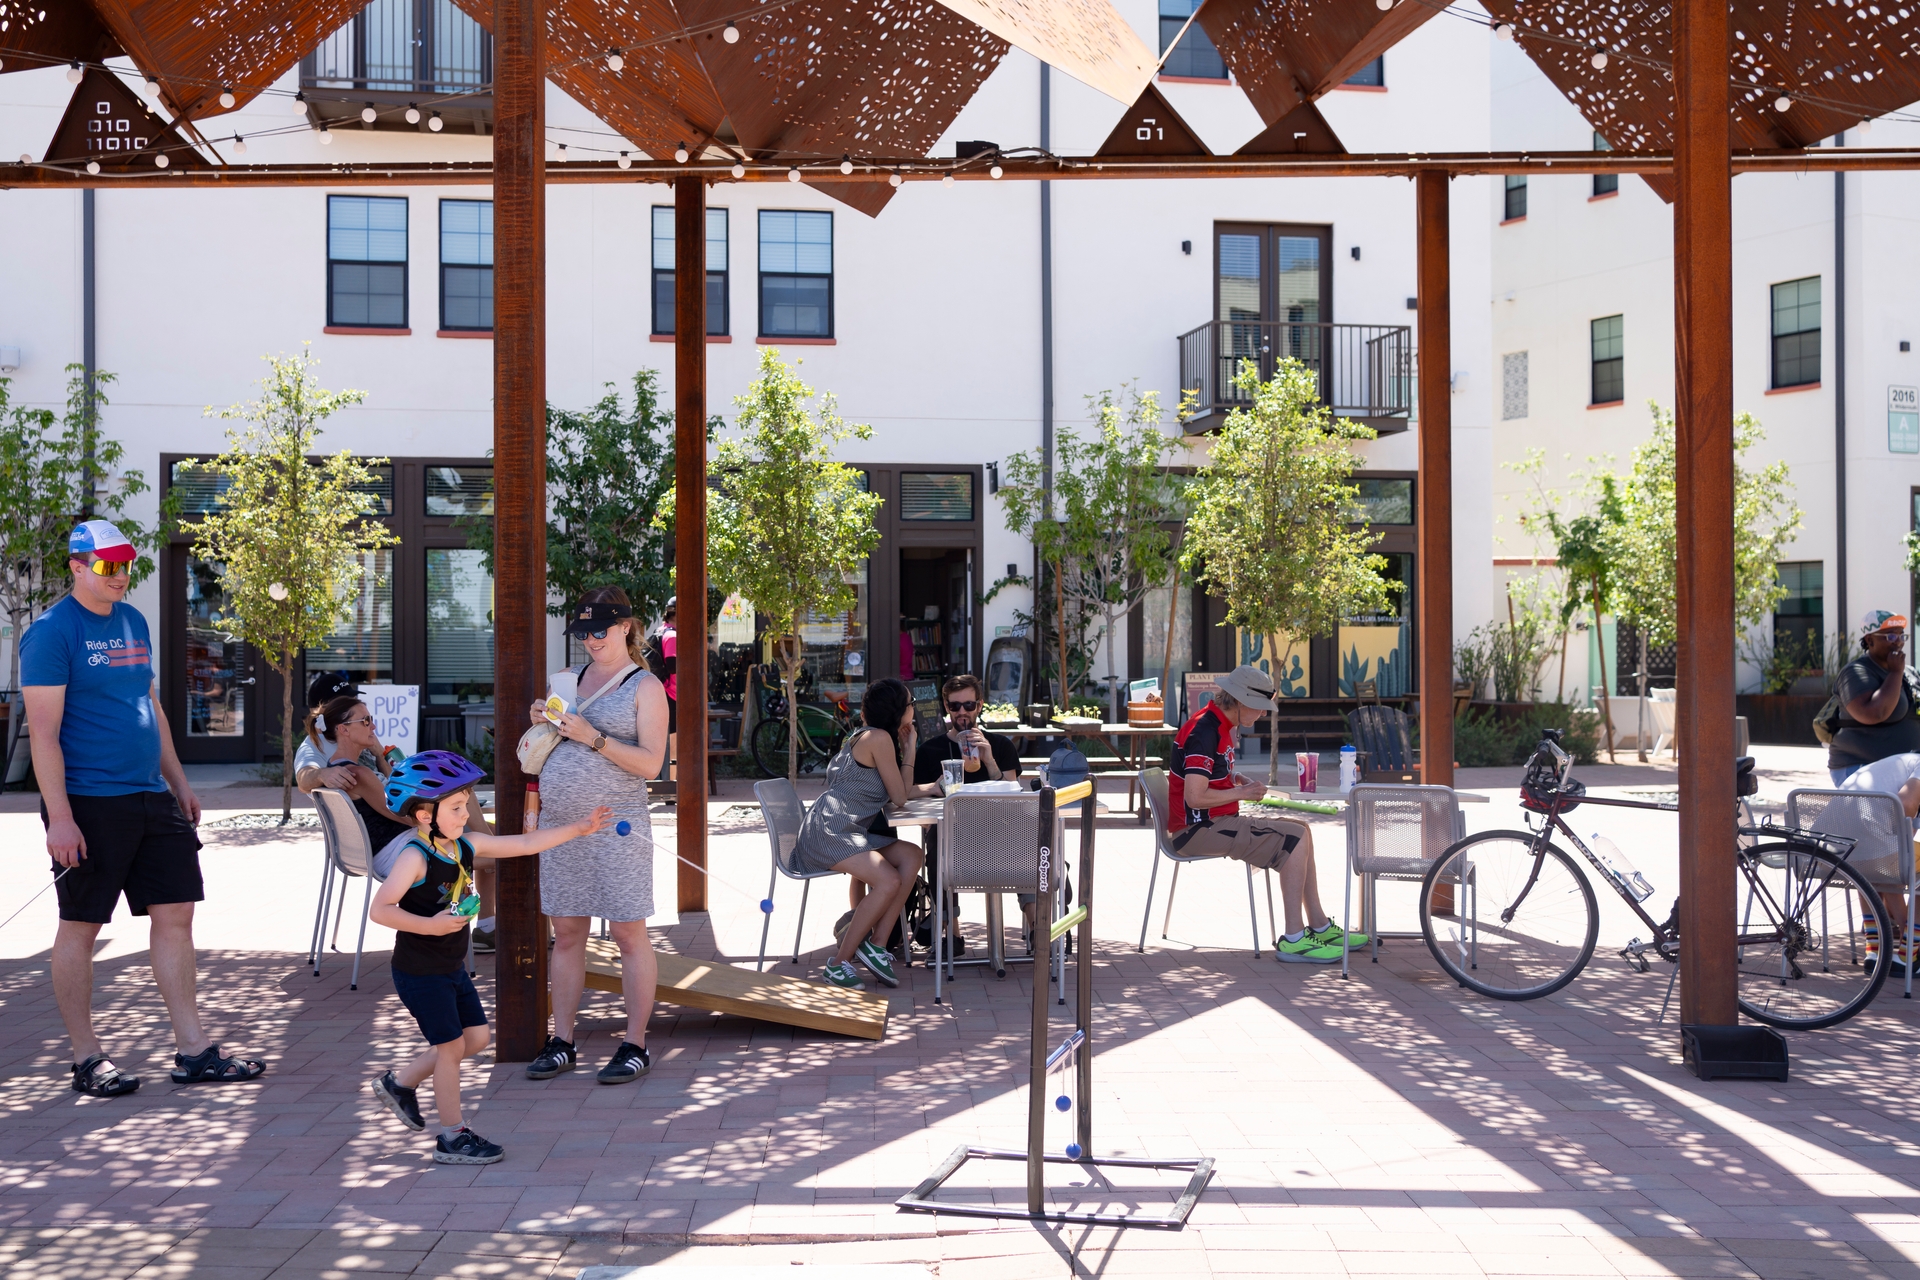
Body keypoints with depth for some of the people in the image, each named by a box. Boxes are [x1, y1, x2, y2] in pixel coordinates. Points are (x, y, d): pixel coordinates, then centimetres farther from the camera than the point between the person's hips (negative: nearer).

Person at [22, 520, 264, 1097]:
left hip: (151, 798, 7)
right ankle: (86, 1059, 15)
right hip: (89, 804, -7)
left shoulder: (133, 622, 14)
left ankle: (194, 1052, 10)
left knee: (175, 914, 5)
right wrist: (59, 817, -19)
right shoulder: (52, 632, -9)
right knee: (80, 926, 4)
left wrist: (180, 783, 19)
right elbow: (43, 730, -13)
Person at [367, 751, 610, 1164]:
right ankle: (452, 1137, 13)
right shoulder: (415, 858, -22)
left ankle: (401, 1083, 31)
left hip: (453, 968, 8)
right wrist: (430, 925, -36)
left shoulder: (466, 845, 1)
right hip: (420, 972, -8)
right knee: (451, 1045, -1)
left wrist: (579, 828, 6)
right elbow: (380, 910, -27)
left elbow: (525, 844, 7)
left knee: (476, 1037, 14)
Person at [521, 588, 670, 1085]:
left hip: (616, 826, -6)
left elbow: (650, 763, -11)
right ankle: (562, 1042, 16)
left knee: (629, 933, -1)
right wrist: (542, 722, 2)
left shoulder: (645, 686, -2)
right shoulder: (571, 678, 14)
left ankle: (635, 1045, 6)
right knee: (566, 934, 9)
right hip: (559, 823, 6)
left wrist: (594, 737, -20)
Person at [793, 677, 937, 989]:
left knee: (911, 856, -7)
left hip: (851, 832, 10)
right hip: (828, 831, -10)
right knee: (889, 882, -25)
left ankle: (876, 943, -12)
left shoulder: (867, 737, 20)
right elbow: (900, 798, -4)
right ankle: (840, 963, -16)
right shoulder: (879, 738, -9)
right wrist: (909, 751, 6)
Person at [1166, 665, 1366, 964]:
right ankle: (1293, 940, -14)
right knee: (1295, 840, -17)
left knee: (1299, 832, 11)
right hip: (1198, 829, -11)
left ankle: (1321, 928, 16)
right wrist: (1242, 793, -13)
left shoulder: (1221, 726, 14)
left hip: (1213, 823, 11)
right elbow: (1195, 797, -27)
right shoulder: (1205, 732, -20)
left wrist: (1241, 781, 8)